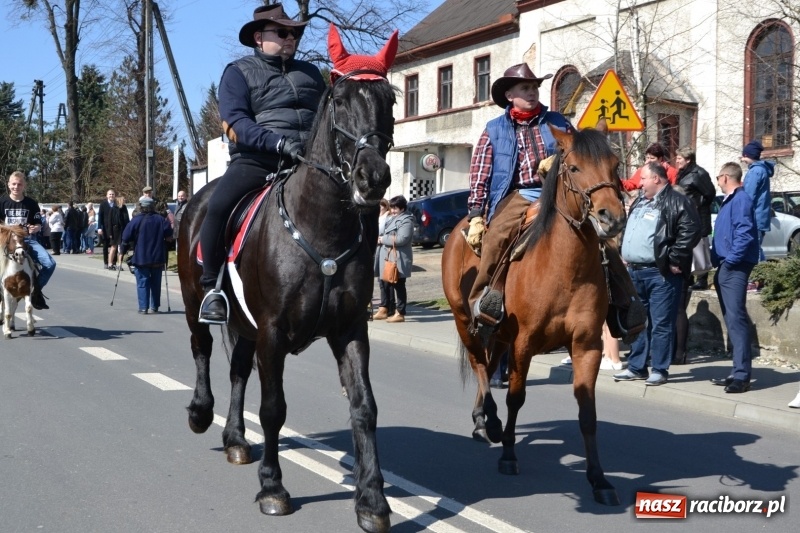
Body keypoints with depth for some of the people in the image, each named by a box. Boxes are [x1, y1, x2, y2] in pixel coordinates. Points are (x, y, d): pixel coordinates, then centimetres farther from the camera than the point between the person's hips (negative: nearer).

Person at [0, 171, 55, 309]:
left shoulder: (31, 203, 3)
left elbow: (38, 224, 6)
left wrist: (35, 228, -17)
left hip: (28, 238, 1)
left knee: (50, 264, -15)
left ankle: (36, 290, 5)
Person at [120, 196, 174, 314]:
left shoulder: (136, 221, -8)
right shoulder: (161, 220, -1)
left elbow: (126, 239, -8)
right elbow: (169, 236, -1)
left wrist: (122, 252, 5)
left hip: (141, 258, -2)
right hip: (158, 259, 3)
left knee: (142, 283, 2)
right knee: (155, 283, 11)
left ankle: (143, 307, -3)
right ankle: (154, 307, 13)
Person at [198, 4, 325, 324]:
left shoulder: (309, 73, 23)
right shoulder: (239, 72, 9)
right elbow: (235, 122, -7)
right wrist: (278, 142, -22)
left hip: (308, 162, 4)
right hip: (256, 160, -4)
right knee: (218, 206, -28)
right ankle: (211, 287, -10)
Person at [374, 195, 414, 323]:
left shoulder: (406, 220, -11)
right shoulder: (391, 219, 19)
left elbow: (401, 239, -22)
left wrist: (383, 239, -14)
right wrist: (380, 239, 4)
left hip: (398, 260, -9)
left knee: (399, 286, -4)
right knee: (389, 285, 13)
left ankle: (400, 313, 0)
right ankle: (390, 311, 21)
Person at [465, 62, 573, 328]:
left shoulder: (558, 123, 17)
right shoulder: (495, 129, 13)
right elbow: (479, 174, 8)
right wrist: (476, 215, -1)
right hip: (515, 195, -2)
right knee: (496, 235, -30)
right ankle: (480, 298, -23)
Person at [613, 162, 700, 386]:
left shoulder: (677, 203, -8)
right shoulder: (639, 203, 19)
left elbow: (690, 233, -17)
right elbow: (628, 231, 29)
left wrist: (675, 260, -17)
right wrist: (625, 256, 17)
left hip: (660, 273, -9)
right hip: (634, 271, 9)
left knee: (661, 323, -4)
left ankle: (660, 370, 3)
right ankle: (636, 367, 22)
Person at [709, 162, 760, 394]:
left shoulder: (741, 199, -11)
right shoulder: (729, 200, 19)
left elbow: (744, 234, -21)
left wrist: (730, 259, -18)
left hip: (734, 268, -11)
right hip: (725, 269, 11)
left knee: (736, 318, -13)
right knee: (732, 320, 12)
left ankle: (742, 375, -14)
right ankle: (738, 372, 17)